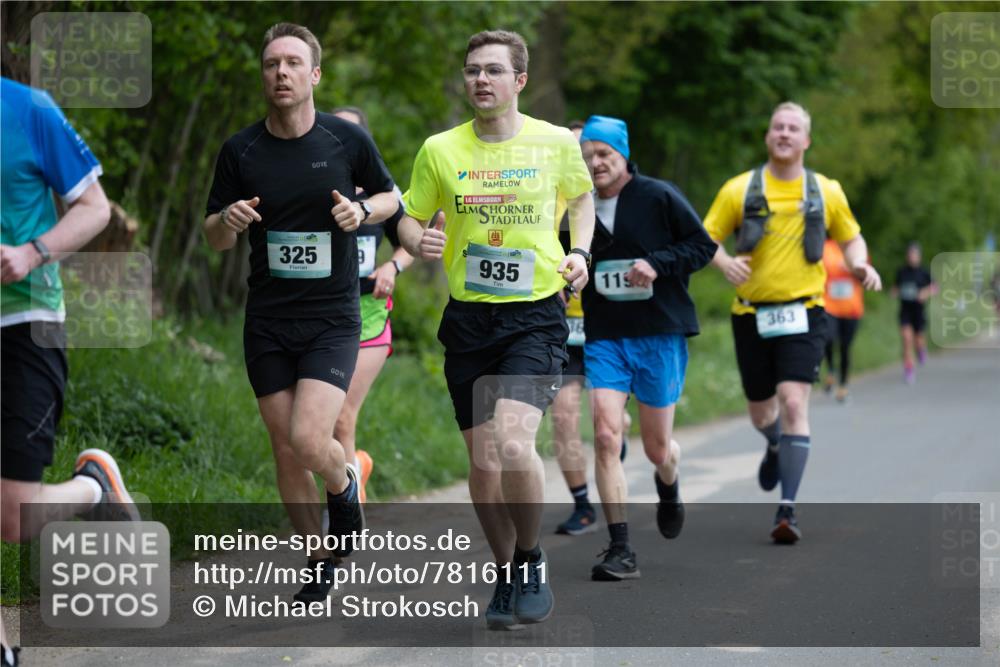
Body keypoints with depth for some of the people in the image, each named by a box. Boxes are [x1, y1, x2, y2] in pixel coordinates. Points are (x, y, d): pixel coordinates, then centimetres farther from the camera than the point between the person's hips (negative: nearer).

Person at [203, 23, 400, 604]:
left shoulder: (348, 139, -4)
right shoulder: (240, 150, 0)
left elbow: (391, 197, 12)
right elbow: (215, 239, 8)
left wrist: (362, 212, -10)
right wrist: (229, 221, -16)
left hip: (333, 320, -3)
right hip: (267, 324, 3)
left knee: (309, 440, -18)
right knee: (285, 451, 5)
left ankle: (344, 487, 17)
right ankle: (321, 564, 23)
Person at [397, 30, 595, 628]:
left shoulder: (557, 143, 0)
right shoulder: (440, 150, 1)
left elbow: (581, 196, 20)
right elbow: (410, 218, 13)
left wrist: (580, 252, 3)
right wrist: (420, 242, -10)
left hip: (536, 315, -2)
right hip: (469, 316, 3)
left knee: (514, 444, -22)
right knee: (483, 462, 5)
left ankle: (532, 560, 1)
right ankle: (508, 574, 26)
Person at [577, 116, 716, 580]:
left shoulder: (659, 197, -4)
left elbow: (704, 245, -3)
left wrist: (657, 263, -17)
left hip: (660, 334, -2)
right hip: (604, 337, 3)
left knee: (657, 447, 5)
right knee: (606, 436, -15)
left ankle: (668, 489, 46)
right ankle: (620, 551, -11)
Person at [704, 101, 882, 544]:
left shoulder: (827, 192, 5)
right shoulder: (739, 190, 2)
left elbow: (851, 238, 18)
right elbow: (707, 238, 3)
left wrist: (861, 265, -4)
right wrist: (725, 263, -19)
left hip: (803, 313, -1)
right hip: (752, 314, 1)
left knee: (794, 403, -17)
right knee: (761, 412, 13)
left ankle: (787, 508, -17)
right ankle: (777, 448, 51)